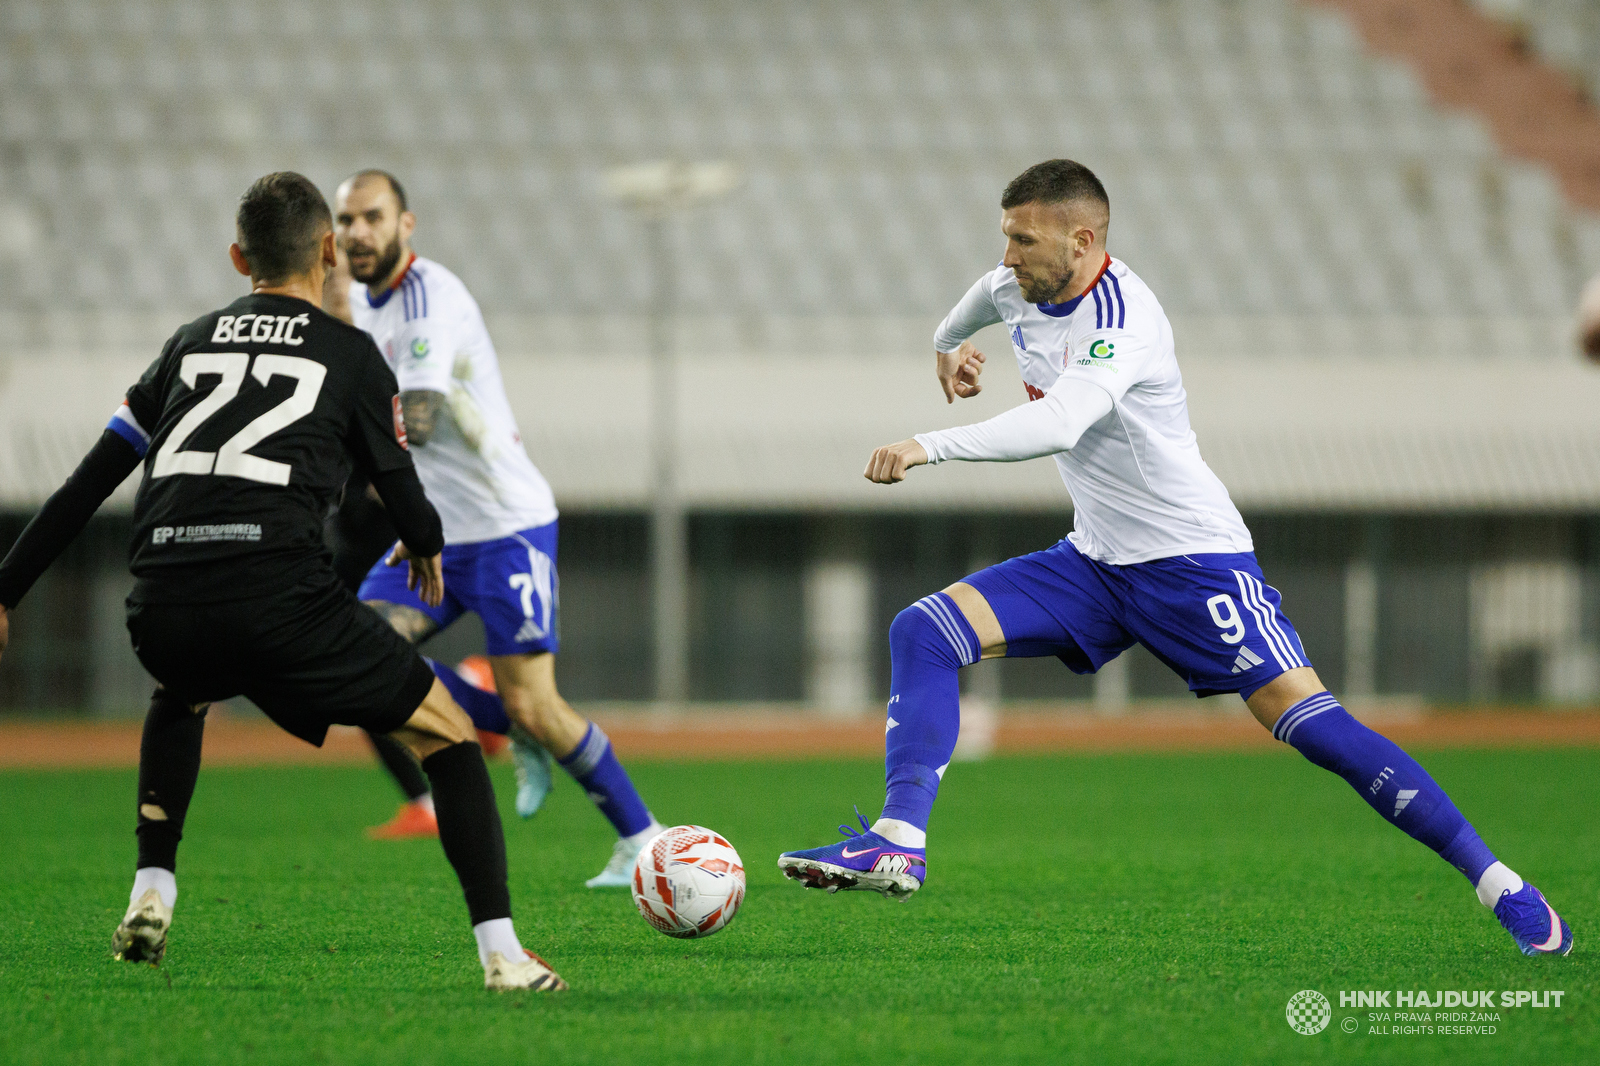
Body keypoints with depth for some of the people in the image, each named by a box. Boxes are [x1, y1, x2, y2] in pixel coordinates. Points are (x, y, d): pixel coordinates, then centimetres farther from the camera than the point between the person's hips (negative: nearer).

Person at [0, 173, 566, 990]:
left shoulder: (191, 344, 24)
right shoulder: (349, 354, 13)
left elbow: (87, 484, 23)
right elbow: (402, 497, 16)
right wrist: (426, 546, 40)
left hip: (161, 609, 4)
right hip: (280, 599, -4)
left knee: (180, 699, 40)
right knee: (446, 735, 11)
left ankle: (150, 898, 26)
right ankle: (501, 955, -3)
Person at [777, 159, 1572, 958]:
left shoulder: (1122, 318, -25)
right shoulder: (1022, 290, 1)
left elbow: (1059, 423, -43)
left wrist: (930, 446, -49)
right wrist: (949, 341, 48)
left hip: (1193, 561, -8)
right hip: (1094, 562, 8)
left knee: (1306, 720, -17)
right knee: (924, 633, -8)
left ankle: (1503, 889, -12)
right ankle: (899, 844, -15)